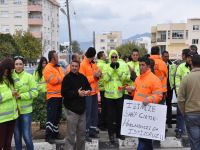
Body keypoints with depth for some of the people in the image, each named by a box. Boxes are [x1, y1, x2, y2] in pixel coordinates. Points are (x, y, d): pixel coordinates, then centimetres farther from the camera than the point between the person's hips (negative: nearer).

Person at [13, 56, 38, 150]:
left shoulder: (29, 76, -4)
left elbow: (34, 92, -8)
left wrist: (21, 96, -16)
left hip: (26, 110, -2)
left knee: (27, 136, 0)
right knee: (17, 136, 12)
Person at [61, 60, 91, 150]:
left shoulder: (82, 77, 10)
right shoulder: (67, 78, -9)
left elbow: (88, 87, 22)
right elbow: (63, 93, -16)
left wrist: (88, 91, -1)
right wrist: (77, 93, -19)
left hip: (81, 108, 7)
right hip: (71, 109, -7)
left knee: (82, 132, 15)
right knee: (71, 133, -5)